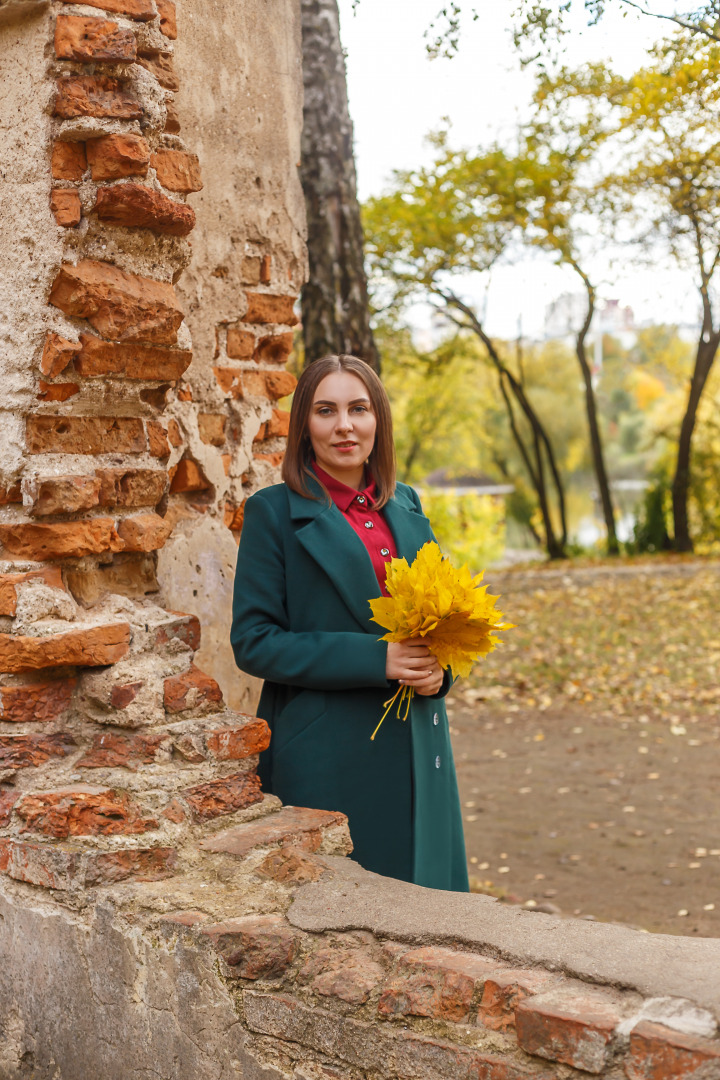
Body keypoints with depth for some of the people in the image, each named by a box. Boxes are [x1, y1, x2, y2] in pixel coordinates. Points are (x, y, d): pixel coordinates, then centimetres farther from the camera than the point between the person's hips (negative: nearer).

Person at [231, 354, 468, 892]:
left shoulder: (406, 505, 11)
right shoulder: (275, 510, -5)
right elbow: (252, 641, -10)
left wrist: (438, 666, -4)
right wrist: (374, 659, -18)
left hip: (414, 746, 5)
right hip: (325, 756, -5)